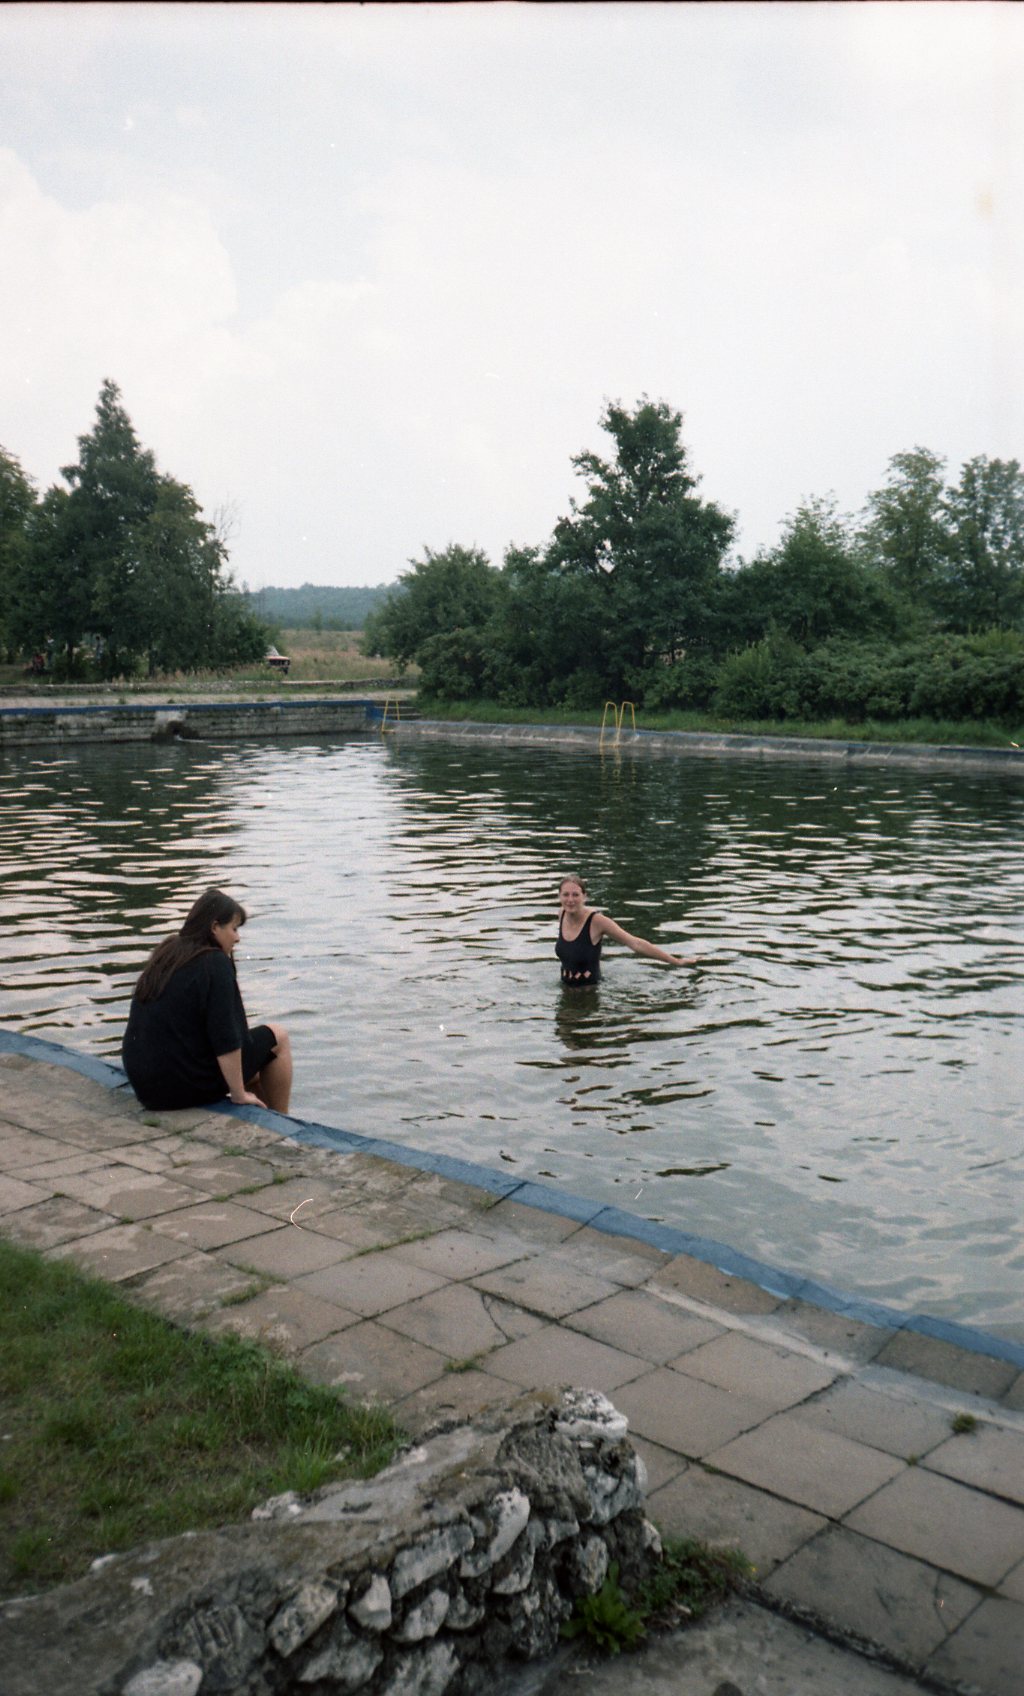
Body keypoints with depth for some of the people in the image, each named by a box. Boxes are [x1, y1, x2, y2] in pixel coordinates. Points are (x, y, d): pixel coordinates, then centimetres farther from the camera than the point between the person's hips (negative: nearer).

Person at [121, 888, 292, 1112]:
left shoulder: (164, 956, 10)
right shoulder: (215, 963, -16)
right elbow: (226, 1039, -20)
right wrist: (238, 1095, -13)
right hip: (187, 1087, -9)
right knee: (278, 1037, 9)